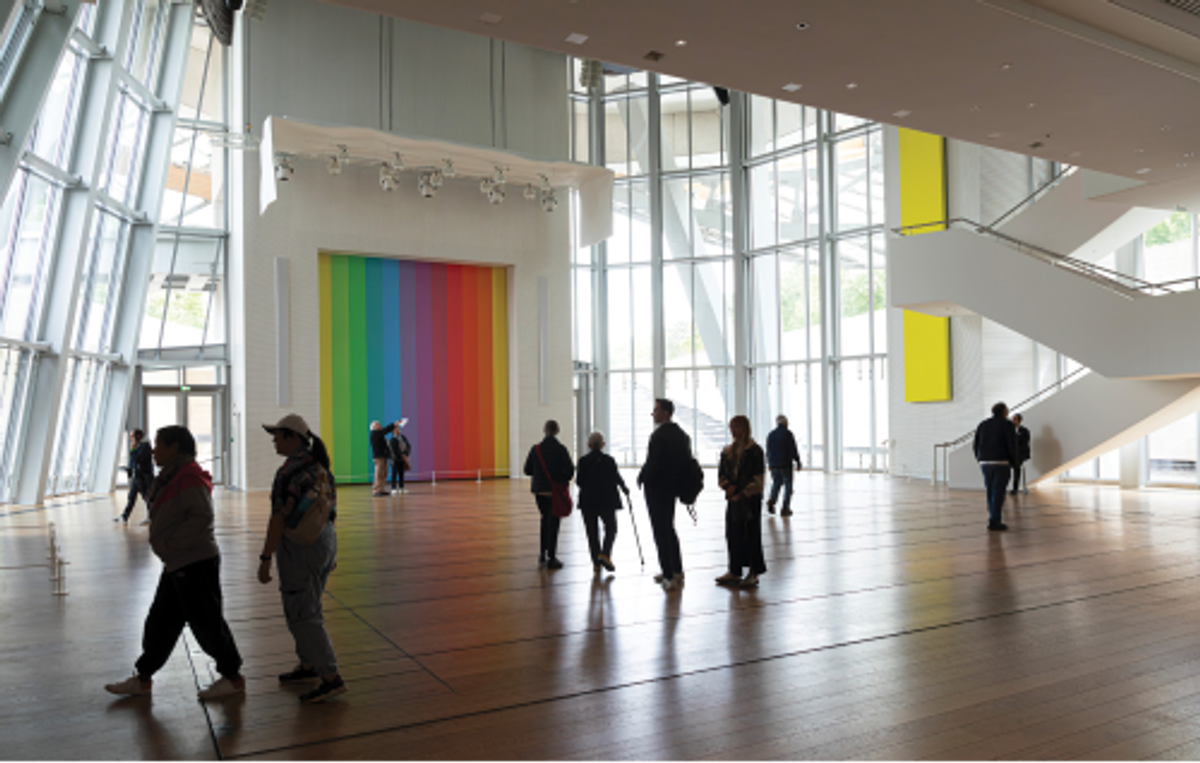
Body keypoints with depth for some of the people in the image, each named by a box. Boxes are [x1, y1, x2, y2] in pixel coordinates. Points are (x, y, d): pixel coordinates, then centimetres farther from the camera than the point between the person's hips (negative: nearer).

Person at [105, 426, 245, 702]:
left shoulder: (190, 478, -18)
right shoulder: (173, 477, 16)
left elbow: (202, 516, -27)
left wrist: (171, 543, -22)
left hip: (196, 564, -11)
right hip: (179, 565, 11)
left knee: (206, 622, -2)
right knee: (161, 622, 17)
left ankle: (233, 678, 9)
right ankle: (143, 679, 29)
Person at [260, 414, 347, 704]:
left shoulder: (290, 471, -19)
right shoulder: (320, 466, 9)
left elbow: (280, 517, -22)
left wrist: (265, 559, -18)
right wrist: (330, 550, 22)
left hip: (299, 547, -9)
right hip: (324, 539, 9)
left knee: (302, 616, -2)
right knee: (306, 606, 22)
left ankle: (332, 679, -2)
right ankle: (308, 667, 34)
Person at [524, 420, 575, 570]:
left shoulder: (536, 449, -3)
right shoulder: (561, 449, -13)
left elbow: (527, 470, 2)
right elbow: (570, 470, -17)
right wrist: (563, 480, 3)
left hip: (540, 490, 4)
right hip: (557, 491, -4)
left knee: (545, 520, 22)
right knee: (554, 523, 4)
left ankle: (543, 554, 24)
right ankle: (551, 559, 6)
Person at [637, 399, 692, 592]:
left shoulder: (659, 435, -20)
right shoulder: (682, 434, 8)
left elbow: (652, 463, -23)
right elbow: (687, 460, 12)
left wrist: (642, 478, -6)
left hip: (657, 488, -9)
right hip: (673, 487, 9)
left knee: (661, 532, -3)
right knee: (669, 529, 21)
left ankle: (670, 577, -2)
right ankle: (677, 571, 29)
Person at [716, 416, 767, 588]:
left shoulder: (754, 451, -8)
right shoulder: (728, 452, 11)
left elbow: (758, 480, -11)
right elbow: (722, 474, 15)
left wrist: (742, 494, -16)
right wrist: (728, 486, -5)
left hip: (750, 499, -6)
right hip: (733, 498, 6)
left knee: (750, 536, -1)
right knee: (732, 535, 9)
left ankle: (753, 574, 9)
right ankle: (734, 572, 19)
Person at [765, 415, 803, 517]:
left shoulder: (770, 435, 7)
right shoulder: (788, 434, -9)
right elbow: (794, 450, -9)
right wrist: (798, 463, 0)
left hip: (774, 465, 5)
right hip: (786, 465, -5)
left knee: (776, 483, 18)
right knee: (788, 486, 4)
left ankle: (772, 501, -4)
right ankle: (785, 508, 3)